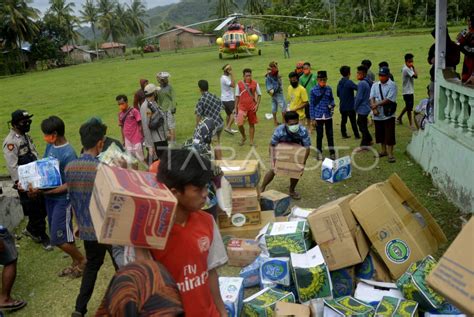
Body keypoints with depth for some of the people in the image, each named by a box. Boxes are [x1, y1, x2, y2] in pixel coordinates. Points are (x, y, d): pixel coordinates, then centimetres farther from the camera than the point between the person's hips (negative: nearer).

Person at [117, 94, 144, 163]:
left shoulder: (134, 111, -11)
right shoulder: (120, 113, 3)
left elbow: (140, 124, -8)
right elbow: (122, 127, 12)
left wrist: (141, 137, -9)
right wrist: (123, 140, 14)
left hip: (136, 138, -5)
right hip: (127, 139, 5)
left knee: (141, 158, 2)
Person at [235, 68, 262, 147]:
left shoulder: (255, 83, -1)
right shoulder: (239, 84, -1)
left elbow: (259, 95, 6)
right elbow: (237, 96, 6)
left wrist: (257, 105, -6)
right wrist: (236, 108, 5)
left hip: (252, 107, 1)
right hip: (242, 107, -1)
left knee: (251, 124, 7)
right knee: (239, 124, -11)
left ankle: (251, 141, 18)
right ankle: (244, 137, 17)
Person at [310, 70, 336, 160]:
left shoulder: (329, 89, 0)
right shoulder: (314, 90, -8)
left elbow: (332, 99, 13)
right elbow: (311, 104, -4)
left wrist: (332, 105, -11)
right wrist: (312, 118, -6)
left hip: (328, 116, 2)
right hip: (318, 116, -2)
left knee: (330, 134, 9)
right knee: (319, 135, 8)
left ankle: (332, 152, 20)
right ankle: (319, 152, 20)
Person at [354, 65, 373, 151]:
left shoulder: (361, 84, -21)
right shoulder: (367, 82, 9)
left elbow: (359, 97, -22)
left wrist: (355, 107, -7)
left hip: (362, 108, -10)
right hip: (365, 107, 10)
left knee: (362, 125, 0)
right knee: (361, 123, 21)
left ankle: (364, 145, 8)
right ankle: (368, 140, 32)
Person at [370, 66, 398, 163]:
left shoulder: (392, 85, -7)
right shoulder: (375, 85, 7)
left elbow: (389, 100, -16)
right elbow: (372, 98, -2)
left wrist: (377, 104, -17)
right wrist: (374, 108, -17)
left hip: (388, 114, -5)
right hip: (377, 115, 5)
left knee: (389, 135, -4)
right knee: (380, 134, 14)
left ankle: (390, 154, 2)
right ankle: (384, 151, 29)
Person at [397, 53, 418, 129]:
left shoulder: (409, 68, 9)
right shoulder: (406, 69, -21)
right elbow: (415, 76, -28)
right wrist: (413, 68, -21)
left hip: (410, 91, 10)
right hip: (407, 92, -10)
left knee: (409, 106, 20)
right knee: (409, 108, 0)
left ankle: (399, 118, 33)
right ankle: (411, 124, 9)